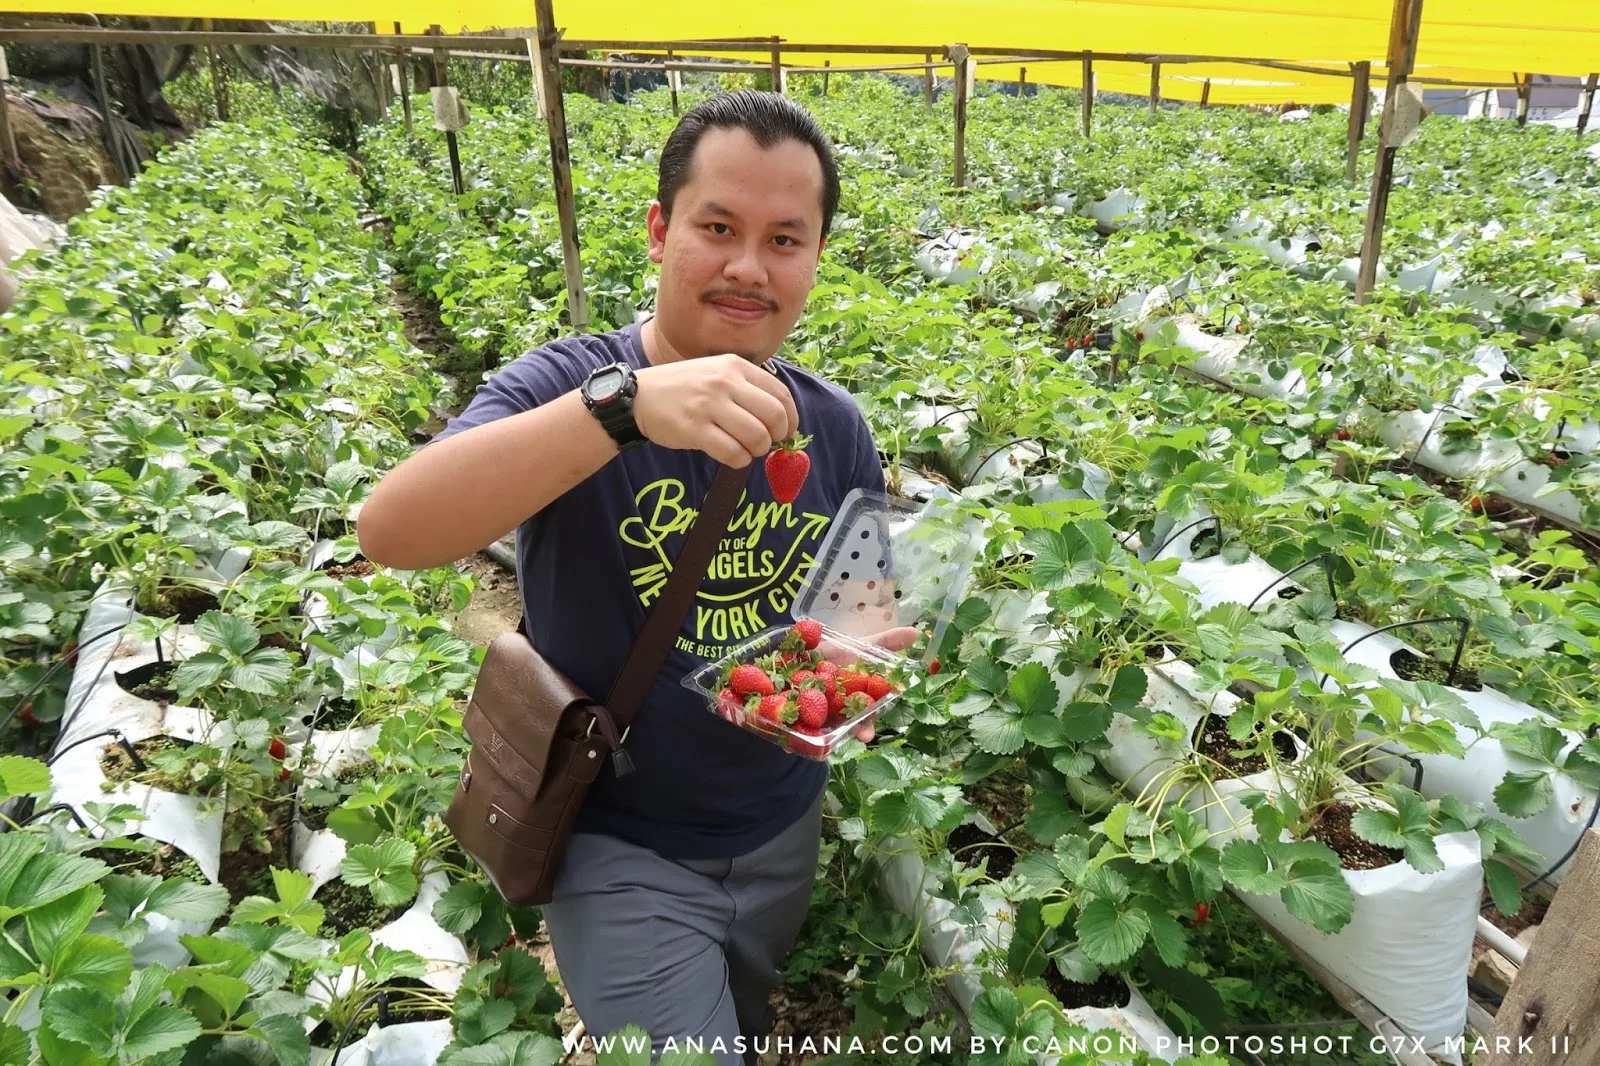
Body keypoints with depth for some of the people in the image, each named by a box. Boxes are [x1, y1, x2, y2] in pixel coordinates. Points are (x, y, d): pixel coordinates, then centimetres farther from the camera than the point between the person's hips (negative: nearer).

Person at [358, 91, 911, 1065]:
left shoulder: (835, 427, -7)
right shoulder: (570, 386, -20)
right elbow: (392, 531, -36)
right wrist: (627, 402, -48)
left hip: (785, 835, 6)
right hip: (620, 849, -5)